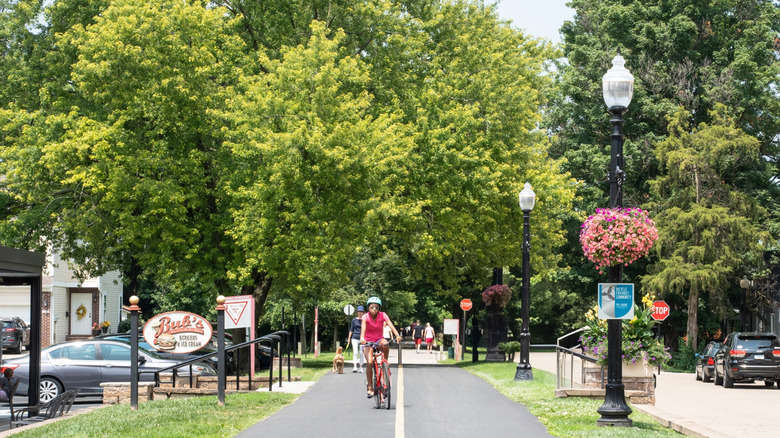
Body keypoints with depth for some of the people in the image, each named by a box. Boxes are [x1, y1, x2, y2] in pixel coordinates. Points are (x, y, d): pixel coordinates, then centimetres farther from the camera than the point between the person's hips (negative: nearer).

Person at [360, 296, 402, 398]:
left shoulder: (382, 315, -10)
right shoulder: (365, 317, -13)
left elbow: (391, 325, -25)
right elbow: (363, 328, -30)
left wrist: (397, 335, -43)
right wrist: (362, 338, -50)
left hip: (378, 339, 1)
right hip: (368, 341, -1)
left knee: (385, 344, -36)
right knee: (370, 362, -21)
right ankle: (370, 387, -10)